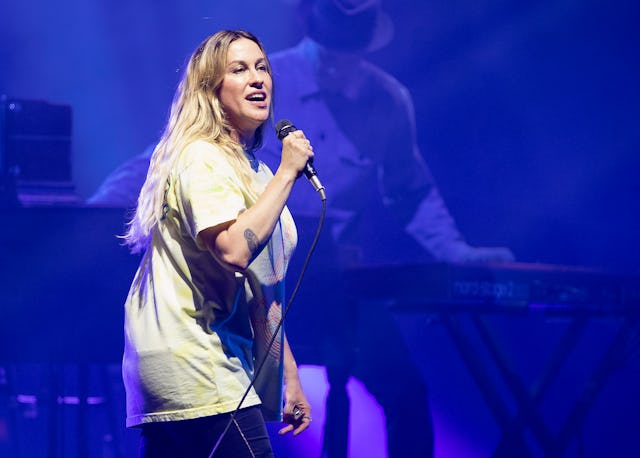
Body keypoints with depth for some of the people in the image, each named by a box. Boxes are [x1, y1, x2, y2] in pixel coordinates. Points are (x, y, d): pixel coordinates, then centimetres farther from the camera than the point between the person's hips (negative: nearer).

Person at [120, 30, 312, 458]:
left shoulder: (251, 169, 21)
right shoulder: (202, 157, -8)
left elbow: (262, 291, 24)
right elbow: (234, 250, -24)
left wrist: (290, 379, 23)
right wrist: (287, 172, -16)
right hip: (195, 368, -9)